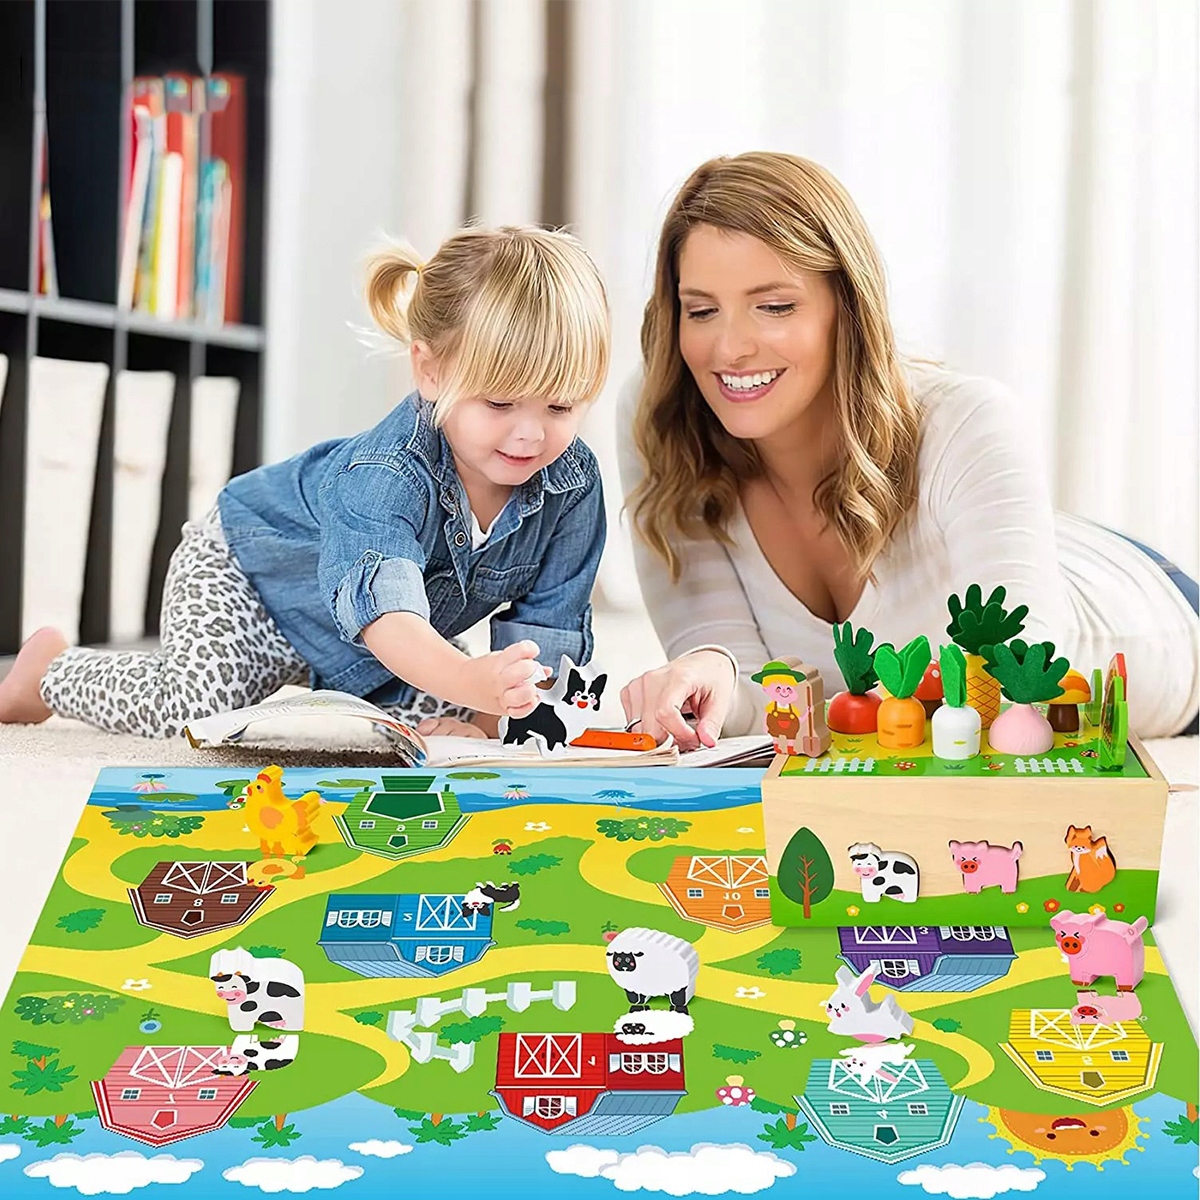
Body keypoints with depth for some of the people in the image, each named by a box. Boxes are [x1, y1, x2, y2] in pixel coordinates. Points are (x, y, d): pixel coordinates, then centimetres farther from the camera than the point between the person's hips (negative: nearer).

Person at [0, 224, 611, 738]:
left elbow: (546, 624, -14)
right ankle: (52, 669, 6)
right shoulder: (387, 473, -43)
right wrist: (470, 680, -78)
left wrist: (485, 712, -30)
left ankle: (325, 682, 24)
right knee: (188, 703, -25)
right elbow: (382, 607, -60)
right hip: (240, 574, -6)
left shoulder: (573, 484, -23)